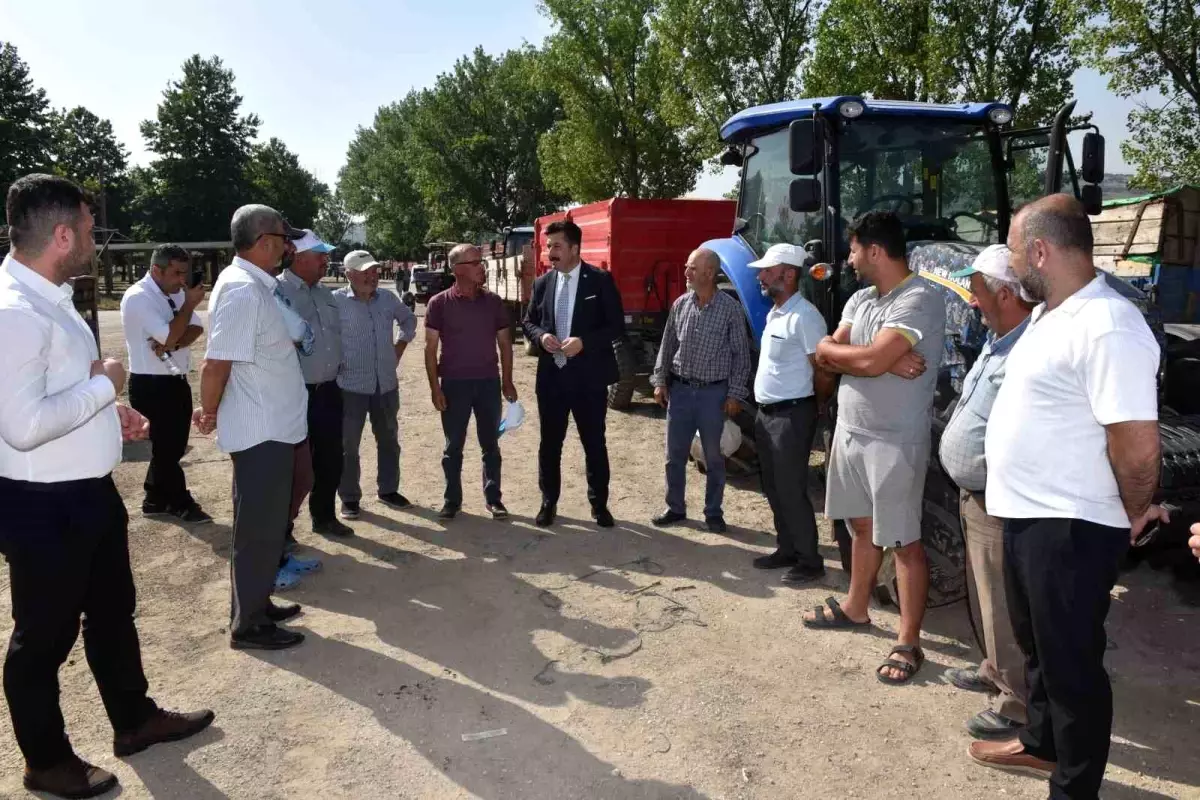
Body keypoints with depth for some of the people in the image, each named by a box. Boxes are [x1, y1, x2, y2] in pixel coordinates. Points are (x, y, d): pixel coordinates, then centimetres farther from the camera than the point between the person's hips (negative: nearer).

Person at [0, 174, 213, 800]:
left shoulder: (50, 298, 8)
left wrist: (109, 411, 8)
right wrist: (103, 385, -19)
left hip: (89, 492, 10)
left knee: (113, 612, 23)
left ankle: (135, 720, 42)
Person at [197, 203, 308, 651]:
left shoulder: (256, 286, 11)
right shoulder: (242, 290, -21)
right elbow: (216, 365, -22)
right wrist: (210, 414, -9)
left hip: (273, 428, 10)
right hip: (260, 431, -10)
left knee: (268, 525, 19)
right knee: (258, 530, 1)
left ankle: (258, 605, 33)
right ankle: (248, 625, 14)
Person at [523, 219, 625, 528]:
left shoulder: (600, 280, -5)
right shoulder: (542, 283, 7)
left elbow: (616, 326, -7)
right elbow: (528, 322, 14)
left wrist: (583, 342, -20)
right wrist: (541, 336, -8)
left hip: (588, 376, -3)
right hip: (551, 375, 3)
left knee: (594, 444, 7)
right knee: (549, 443, 11)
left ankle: (599, 504, 22)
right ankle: (549, 502, 26)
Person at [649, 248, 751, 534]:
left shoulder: (731, 309, -8)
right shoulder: (680, 305, 3)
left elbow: (741, 355, -5)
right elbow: (667, 345, 10)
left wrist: (735, 394, -8)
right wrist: (660, 381, 4)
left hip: (713, 393, -3)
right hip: (680, 389, 3)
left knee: (713, 458, 8)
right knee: (675, 455, 9)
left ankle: (714, 513, 22)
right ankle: (675, 508, 24)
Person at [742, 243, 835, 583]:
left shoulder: (804, 316, -18)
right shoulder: (774, 313, 12)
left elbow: (824, 373, -16)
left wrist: (813, 407, -1)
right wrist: (764, 410, 18)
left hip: (791, 416, -9)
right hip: (765, 413, 9)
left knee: (792, 491, -2)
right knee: (774, 489, 16)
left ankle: (810, 561, 10)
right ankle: (787, 550, 28)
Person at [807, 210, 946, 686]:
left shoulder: (920, 299, -17)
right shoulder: (861, 299, 10)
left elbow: (870, 361, -27)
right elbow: (826, 357, 1)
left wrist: (831, 347, -8)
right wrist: (886, 361, -13)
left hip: (896, 441, -8)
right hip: (851, 431, 8)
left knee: (903, 540, 1)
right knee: (863, 526, 21)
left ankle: (908, 643, 11)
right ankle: (856, 608, 38)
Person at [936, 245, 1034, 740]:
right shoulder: (998, 341, 10)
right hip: (975, 496, 10)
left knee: (1006, 606, 3)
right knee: (988, 598, 24)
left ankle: (1017, 703, 18)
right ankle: (995, 671, 42)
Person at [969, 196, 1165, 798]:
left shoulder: (1106, 327, -24)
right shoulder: (1048, 313, 9)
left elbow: (1138, 448, -26)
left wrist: (1133, 515, -9)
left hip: (1070, 528, -10)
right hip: (1025, 514, 10)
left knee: (1071, 662, 6)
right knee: (1036, 644, 25)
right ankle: (1041, 744, 45)